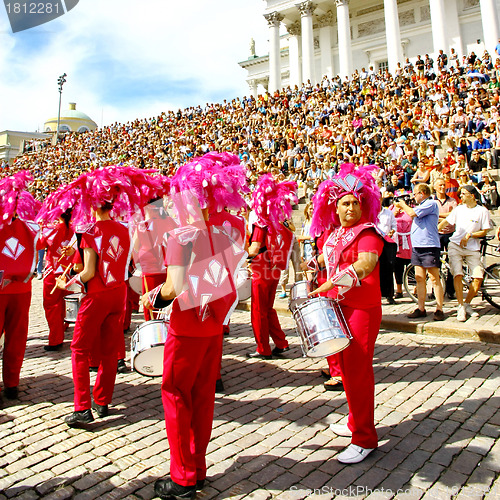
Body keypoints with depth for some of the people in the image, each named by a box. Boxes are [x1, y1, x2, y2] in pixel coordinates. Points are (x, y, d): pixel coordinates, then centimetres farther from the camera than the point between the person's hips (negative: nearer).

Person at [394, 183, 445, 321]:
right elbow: (412, 214, 26)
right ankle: (421, 309, 13)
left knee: (434, 278, -4)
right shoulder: (422, 205, 21)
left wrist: (403, 205, 1)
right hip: (417, 246, 9)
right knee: (419, 278, 8)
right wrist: (402, 206, 18)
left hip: (429, 246, -9)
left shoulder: (431, 203, -8)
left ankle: (439, 309, 2)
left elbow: (412, 213, -16)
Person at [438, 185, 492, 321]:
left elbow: (484, 232, 0)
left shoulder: (482, 211, 0)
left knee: (478, 277, -8)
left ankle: (467, 304, 13)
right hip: (455, 245, 0)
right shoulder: (459, 209, 7)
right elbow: (445, 221, 15)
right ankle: (461, 307, -7)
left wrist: (469, 235, -14)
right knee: (457, 275, -14)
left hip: (472, 248, 0)